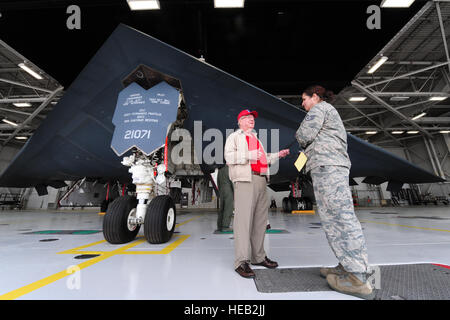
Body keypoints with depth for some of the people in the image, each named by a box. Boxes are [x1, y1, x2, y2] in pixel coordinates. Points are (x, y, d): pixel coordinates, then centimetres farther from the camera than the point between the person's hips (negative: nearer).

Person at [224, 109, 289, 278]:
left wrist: (277, 155, 26)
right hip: (245, 180, -7)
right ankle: (241, 261, -12)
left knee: (260, 220, 6)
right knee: (244, 219, -13)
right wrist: (249, 155, -14)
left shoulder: (256, 140, 32)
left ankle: (258, 256, 14)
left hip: (261, 181, 8)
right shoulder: (234, 137, 11)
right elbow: (229, 156, -4)